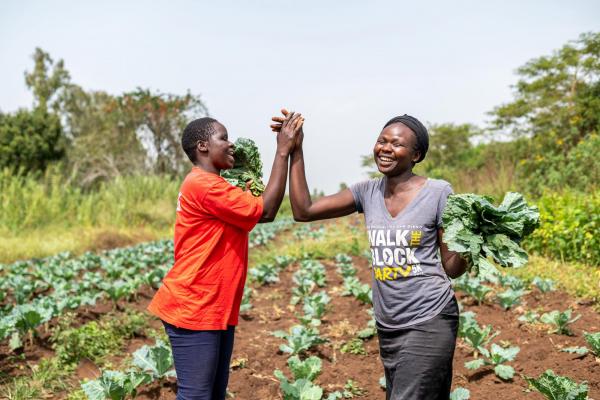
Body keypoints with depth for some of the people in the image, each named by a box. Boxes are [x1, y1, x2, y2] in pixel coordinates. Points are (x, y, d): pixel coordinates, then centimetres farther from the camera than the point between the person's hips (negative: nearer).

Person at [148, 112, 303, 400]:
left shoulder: (211, 186, 17)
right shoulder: (204, 185, -17)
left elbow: (260, 212, 13)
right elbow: (267, 210, -18)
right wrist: (283, 151, -14)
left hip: (216, 310, 10)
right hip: (193, 311, -10)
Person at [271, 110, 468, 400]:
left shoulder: (438, 193, -9)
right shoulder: (369, 192, 3)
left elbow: (451, 268, -4)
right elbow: (303, 211, -1)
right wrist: (295, 150, -3)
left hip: (429, 321, -5)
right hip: (388, 327, 5)